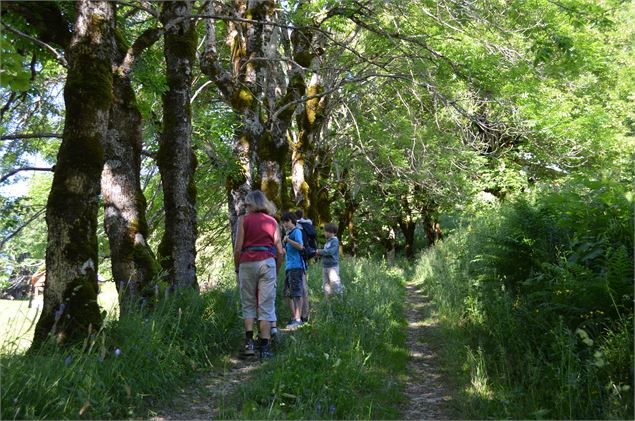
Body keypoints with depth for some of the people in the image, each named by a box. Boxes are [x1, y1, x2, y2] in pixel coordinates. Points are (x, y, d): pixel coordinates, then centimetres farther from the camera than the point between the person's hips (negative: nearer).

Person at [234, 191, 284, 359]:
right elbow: (280, 251, 9)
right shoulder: (272, 221, 12)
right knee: (266, 306, 3)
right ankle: (264, 347, 2)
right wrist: (276, 271, 19)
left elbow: (238, 248, -1)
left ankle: (249, 342, 4)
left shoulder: (244, 219, 5)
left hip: (247, 263, -1)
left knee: (248, 305, 13)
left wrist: (237, 270, 9)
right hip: (268, 262, 1)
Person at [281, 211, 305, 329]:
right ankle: (294, 318, 17)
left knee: (297, 293, -10)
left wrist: (288, 240, -17)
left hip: (296, 266, -10)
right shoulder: (288, 233, 23)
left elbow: (300, 246, -18)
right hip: (289, 266, 10)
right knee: (288, 293, 11)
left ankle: (298, 319, -10)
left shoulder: (296, 231, -4)